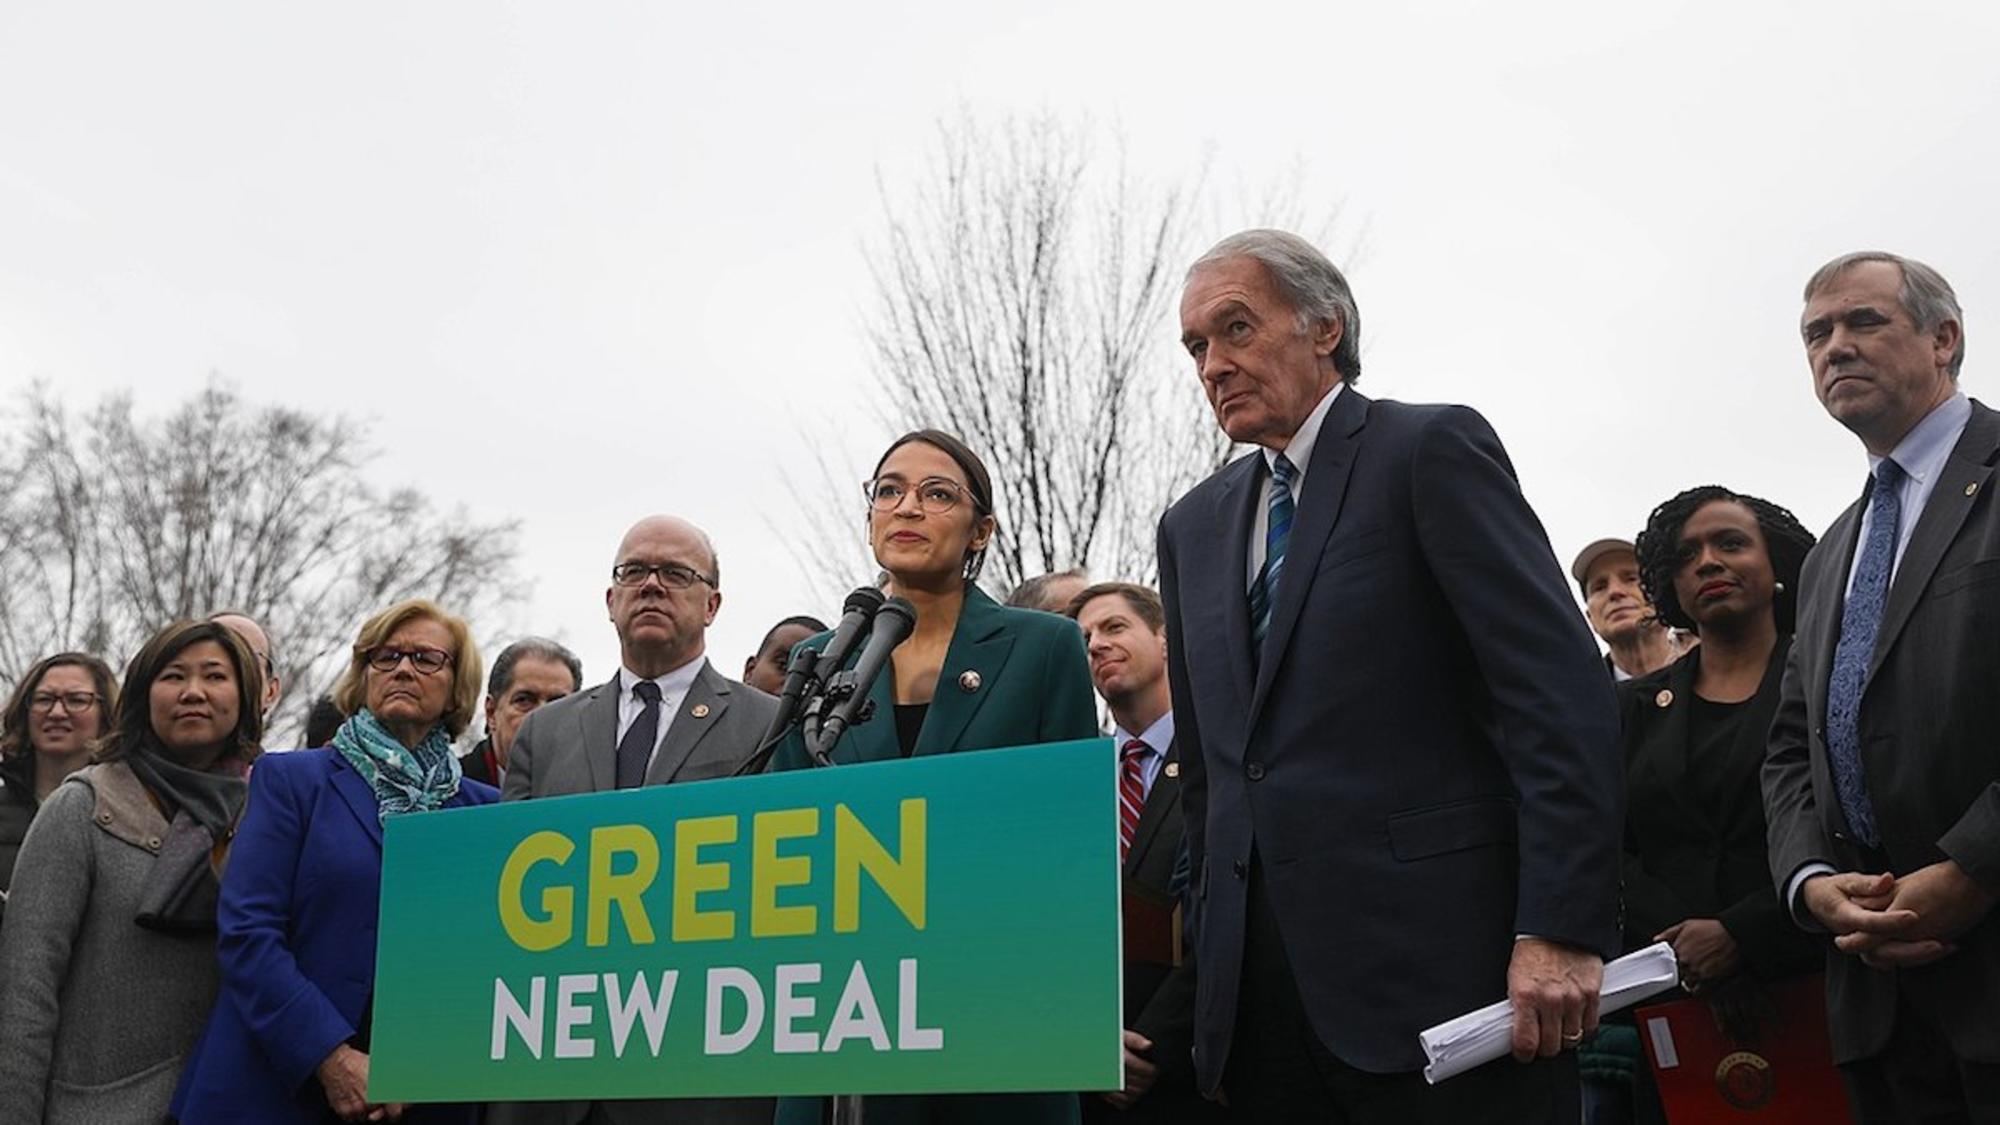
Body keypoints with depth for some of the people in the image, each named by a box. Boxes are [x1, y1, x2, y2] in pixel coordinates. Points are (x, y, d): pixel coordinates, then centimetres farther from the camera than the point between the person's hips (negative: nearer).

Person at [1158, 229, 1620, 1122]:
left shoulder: (1433, 449, -3)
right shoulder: (1193, 525, 16)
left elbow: (1563, 696, -11)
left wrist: (1561, 930, -17)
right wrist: (1212, 949, 15)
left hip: (1432, 961, -5)